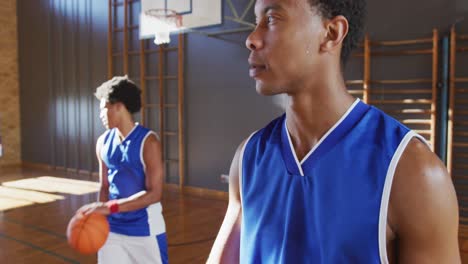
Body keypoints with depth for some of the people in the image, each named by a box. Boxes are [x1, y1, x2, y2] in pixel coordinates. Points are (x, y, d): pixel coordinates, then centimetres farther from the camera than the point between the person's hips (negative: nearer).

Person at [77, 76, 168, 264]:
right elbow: (105, 187, 10)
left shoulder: (148, 141, -17)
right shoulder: (103, 142, 1)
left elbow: (154, 193, -21)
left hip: (145, 228, -5)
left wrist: (110, 207, -26)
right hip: (112, 227, 5)